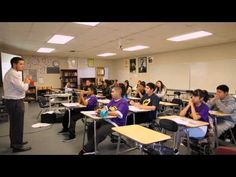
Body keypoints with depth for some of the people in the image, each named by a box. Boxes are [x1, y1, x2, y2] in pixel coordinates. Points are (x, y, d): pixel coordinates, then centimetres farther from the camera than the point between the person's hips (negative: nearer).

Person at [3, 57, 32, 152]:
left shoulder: (10, 73, 15)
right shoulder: (13, 74, -18)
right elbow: (22, 88, -22)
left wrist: (24, 83, 5)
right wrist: (27, 82, -5)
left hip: (12, 101, 11)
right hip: (15, 102, -11)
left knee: (14, 123, 20)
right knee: (18, 124, -1)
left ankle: (15, 142, 34)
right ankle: (17, 146, 9)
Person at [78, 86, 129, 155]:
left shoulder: (123, 102, -14)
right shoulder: (113, 100, 15)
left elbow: (118, 114, -26)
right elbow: (106, 108, 16)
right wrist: (100, 110, -8)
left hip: (116, 124, -9)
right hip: (107, 120, 9)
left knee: (99, 133, -27)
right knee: (91, 126, 0)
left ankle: (85, 149, -12)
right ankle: (91, 146, 6)